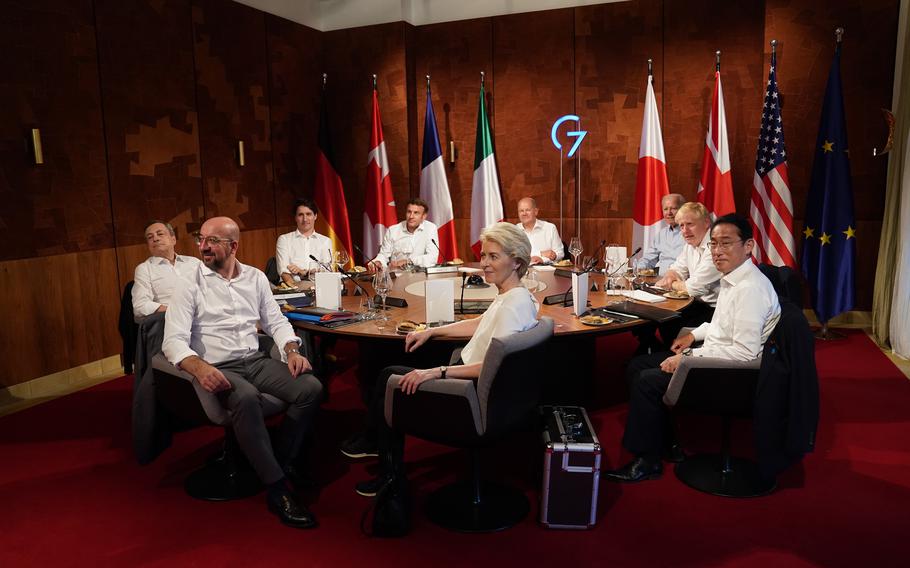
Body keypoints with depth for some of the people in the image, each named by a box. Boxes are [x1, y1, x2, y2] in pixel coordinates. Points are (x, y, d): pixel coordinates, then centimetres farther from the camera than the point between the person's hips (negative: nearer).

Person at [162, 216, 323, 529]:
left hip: (257, 361, 5)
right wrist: (199, 367, -31)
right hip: (218, 369, -4)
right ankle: (277, 489, -27)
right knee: (246, 398, -37)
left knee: (311, 387, -18)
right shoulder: (190, 285, -3)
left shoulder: (255, 277, 10)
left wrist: (292, 350, -7)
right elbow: (174, 340, -11)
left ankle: (283, 459, 3)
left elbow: (276, 321, 13)